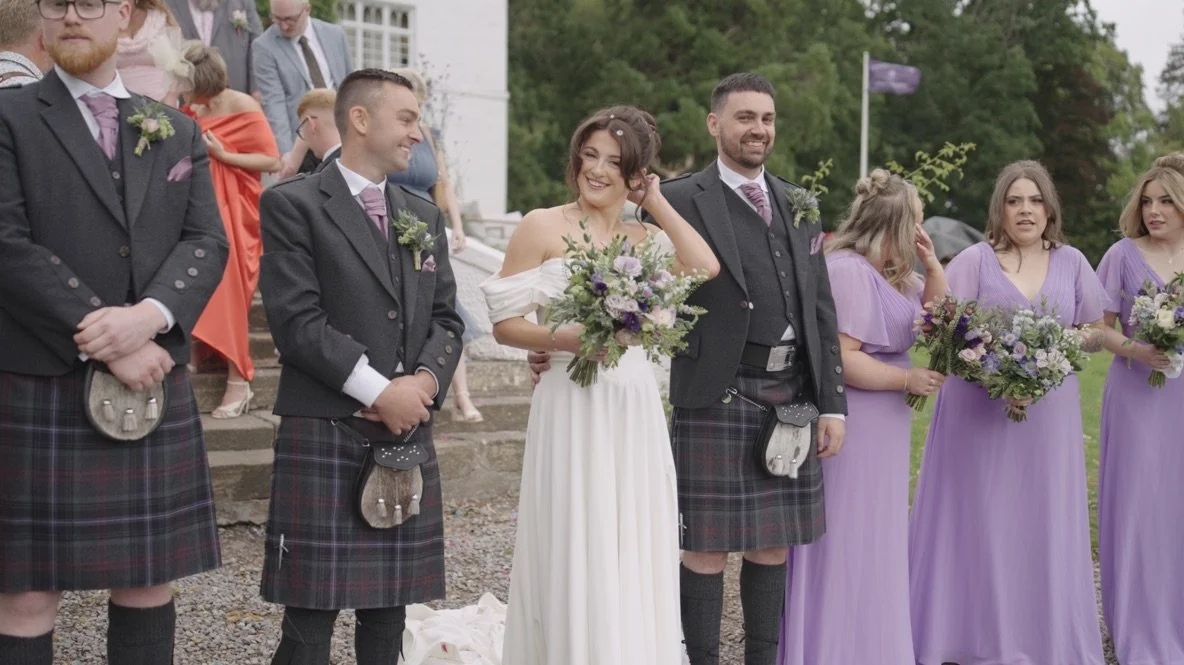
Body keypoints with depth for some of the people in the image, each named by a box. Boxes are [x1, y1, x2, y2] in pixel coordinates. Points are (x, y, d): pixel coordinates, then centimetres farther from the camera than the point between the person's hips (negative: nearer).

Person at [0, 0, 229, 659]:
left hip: (157, 387, 4)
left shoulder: (178, 131, 14)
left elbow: (207, 242, 5)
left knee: (149, 579, 10)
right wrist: (108, 347, -16)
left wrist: (152, 315, -16)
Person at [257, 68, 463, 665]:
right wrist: (379, 391, -15)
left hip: (409, 435, 6)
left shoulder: (425, 215, 17)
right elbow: (296, 319, -11)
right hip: (323, 435, -6)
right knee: (310, 617, -2)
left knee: (390, 610, 10)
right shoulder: (293, 204, -2)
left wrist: (426, 380, -6)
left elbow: (445, 317, 14)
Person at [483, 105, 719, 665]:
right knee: (575, 559, 0)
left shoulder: (647, 237, 11)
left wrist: (657, 203, 1)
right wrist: (567, 339, -20)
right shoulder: (543, 227, 0)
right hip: (571, 408, -4)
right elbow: (505, 323, -3)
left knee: (633, 559, 8)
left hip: (635, 411, 4)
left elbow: (705, 267, -9)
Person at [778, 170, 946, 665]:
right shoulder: (847, 271, -19)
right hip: (850, 430, -10)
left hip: (881, 431, 10)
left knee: (873, 545, 16)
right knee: (845, 547, -3)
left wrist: (931, 263, 7)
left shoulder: (890, 273, 12)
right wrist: (908, 379, -16)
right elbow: (840, 358, -23)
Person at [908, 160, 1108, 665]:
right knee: (979, 521, 1)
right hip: (980, 412, -3)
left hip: (1048, 413, 3)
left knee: (1042, 522, 7)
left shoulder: (1072, 262, 9)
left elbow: (1098, 331, 12)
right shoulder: (975, 260, -1)